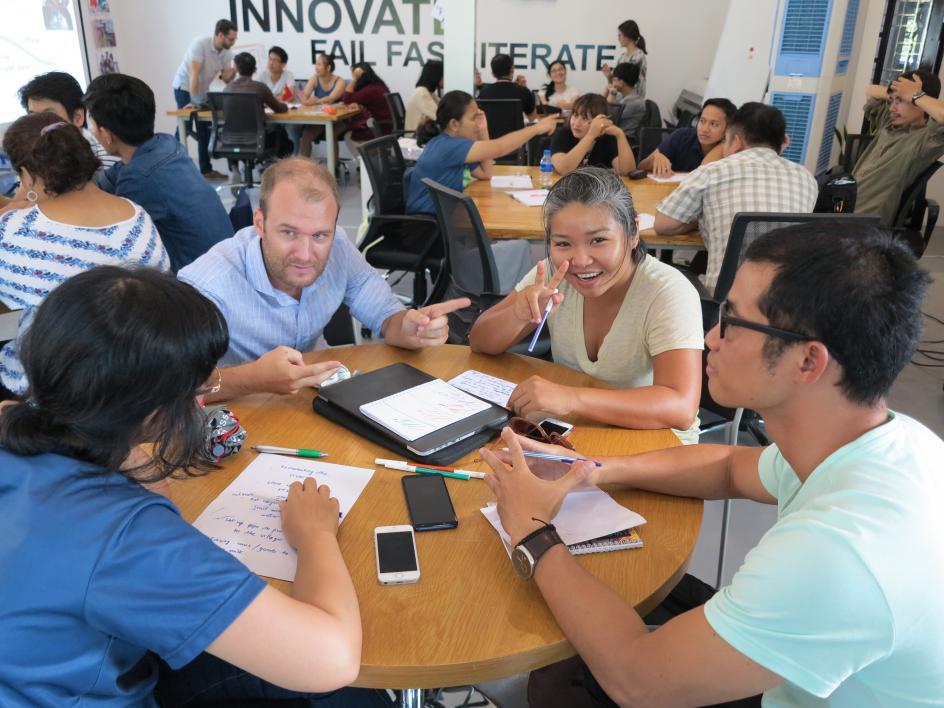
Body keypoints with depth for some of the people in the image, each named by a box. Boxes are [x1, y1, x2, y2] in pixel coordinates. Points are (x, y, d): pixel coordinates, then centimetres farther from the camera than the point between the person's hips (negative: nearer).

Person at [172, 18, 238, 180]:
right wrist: (193, 101, -33)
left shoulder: (227, 53, -6)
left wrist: (235, 69, -28)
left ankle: (206, 169, 13)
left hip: (203, 91, 6)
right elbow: (194, 74, -30)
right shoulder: (200, 43, -25)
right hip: (184, 88, -6)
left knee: (205, 130, 6)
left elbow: (226, 79, -8)